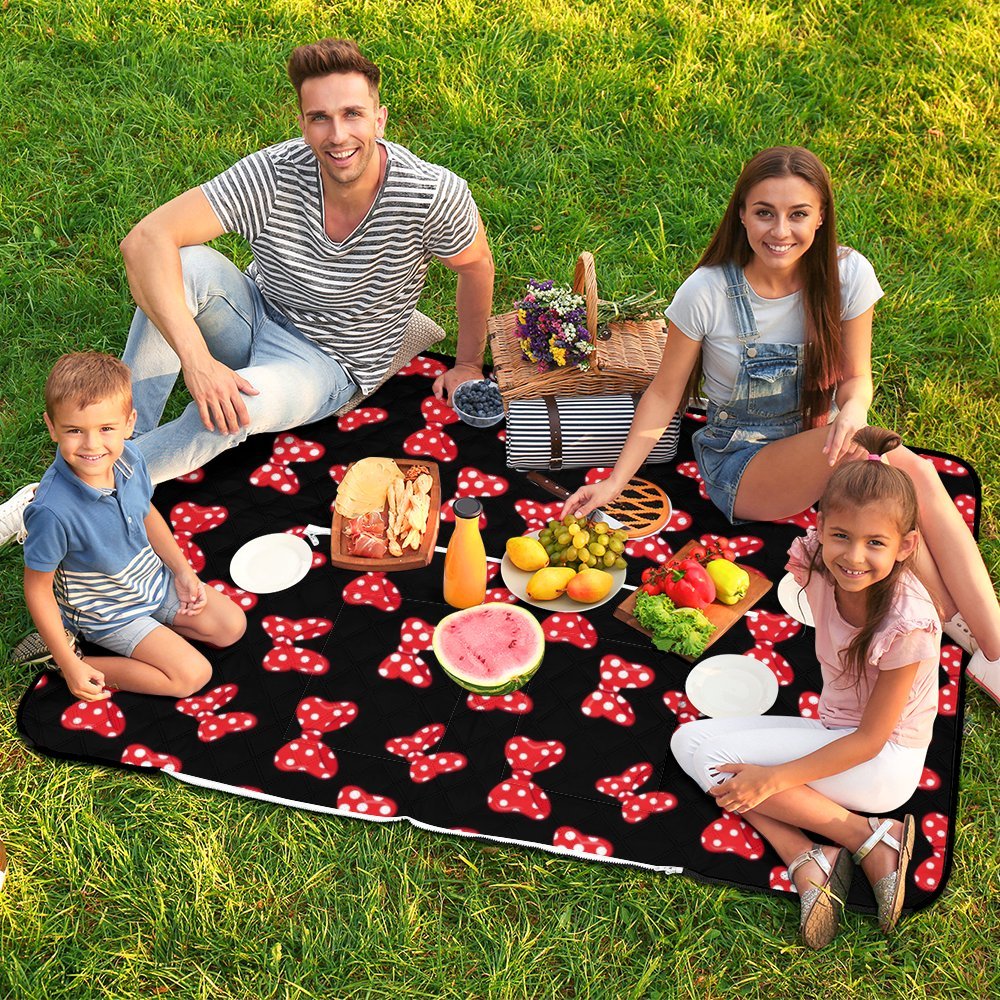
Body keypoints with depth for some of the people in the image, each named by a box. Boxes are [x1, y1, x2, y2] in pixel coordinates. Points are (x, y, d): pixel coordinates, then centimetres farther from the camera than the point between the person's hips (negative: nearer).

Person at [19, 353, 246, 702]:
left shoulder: (128, 459, -18)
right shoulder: (53, 511, -37)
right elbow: (37, 587, -24)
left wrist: (182, 570, 5)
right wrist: (69, 665, -21)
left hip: (154, 579, 6)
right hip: (108, 612, -6)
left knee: (232, 626, 7)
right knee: (192, 674, -12)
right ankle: (82, 659, -1)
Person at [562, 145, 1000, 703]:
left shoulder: (847, 275, -9)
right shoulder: (707, 293, -16)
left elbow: (857, 376, -1)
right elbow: (665, 392, -6)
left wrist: (853, 410, -25)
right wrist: (615, 482, -10)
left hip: (818, 445, 3)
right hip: (741, 465, -3)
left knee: (918, 474, -31)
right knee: (862, 451, -34)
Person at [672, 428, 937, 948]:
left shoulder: (907, 623, -26)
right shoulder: (819, 569, -12)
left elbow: (871, 739, -21)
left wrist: (773, 777, -24)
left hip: (885, 761, -7)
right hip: (834, 733, 8)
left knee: (719, 757, -20)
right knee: (689, 740, -8)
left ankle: (874, 840, -14)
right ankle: (807, 861, -17)